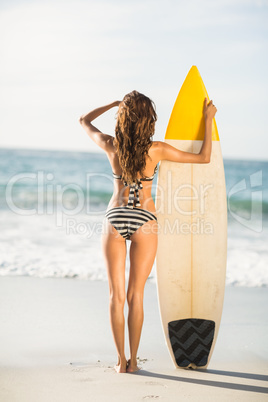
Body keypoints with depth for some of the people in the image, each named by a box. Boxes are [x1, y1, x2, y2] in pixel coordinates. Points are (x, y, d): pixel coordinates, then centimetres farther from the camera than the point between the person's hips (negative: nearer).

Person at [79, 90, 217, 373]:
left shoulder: (111, 146, -5)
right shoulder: (156, 150, -9)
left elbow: (84, 121, 15)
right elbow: (205, 158, -2)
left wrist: (114, 103, 20)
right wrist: (208, 119, 6)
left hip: (115, 218, 1)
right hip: (144, 221, -1)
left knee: (116, 294, 7)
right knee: (135, 295, 7)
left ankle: (121, 360, 7)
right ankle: (133, 361, 9)